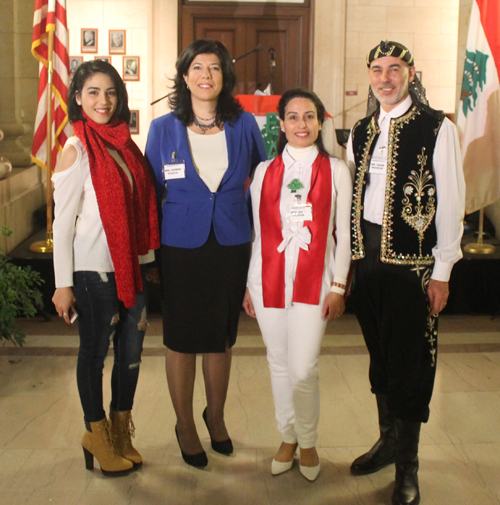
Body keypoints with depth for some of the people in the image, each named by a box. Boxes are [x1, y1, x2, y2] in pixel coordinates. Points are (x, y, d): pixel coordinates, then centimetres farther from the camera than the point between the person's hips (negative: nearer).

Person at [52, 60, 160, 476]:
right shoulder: (76, 150, -10)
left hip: (133, 265, 6)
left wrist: (150, 262, 13)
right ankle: (97, 434, 27)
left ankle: (121, 431, 31)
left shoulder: (124, 144, 9)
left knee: (131, 351, 12)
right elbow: (63, 221, -11)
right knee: (94, 352, 8)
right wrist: (62, 284, -12)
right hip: (94, 269, -6)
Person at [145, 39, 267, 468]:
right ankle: (185, 425, 28)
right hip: (181, 247, -1)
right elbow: (151, 191, 3)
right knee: (182, 340, 8)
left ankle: (216, 416, 36)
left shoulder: (244, 125, 0)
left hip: (231, 245, 1)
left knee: (221, 337, 14)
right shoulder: (163, 128, -2)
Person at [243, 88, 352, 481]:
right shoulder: (265, 171, 9)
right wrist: (250, 285, 9)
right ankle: (288, 437, 29)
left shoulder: (335, 170, 5)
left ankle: (308, 443, 16)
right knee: (279, 364, 10)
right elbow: (258, 232, 11)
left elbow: (343, 233, 4)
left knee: (303, 370, -7)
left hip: (314, 280, -2)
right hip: (270, 279, 2)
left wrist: (338, 287, -1)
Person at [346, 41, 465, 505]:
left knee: (409, 362, 1)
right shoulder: (362, 132, 11)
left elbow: (449, 201, -7)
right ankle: (388, 440, 34)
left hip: (412, 260, -5)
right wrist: (350, 256, 8)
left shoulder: (437, 128, -5)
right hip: (367, 257, 5)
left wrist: (442, 271, -9)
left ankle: (407, 466, 17)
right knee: (379, 355, 16)